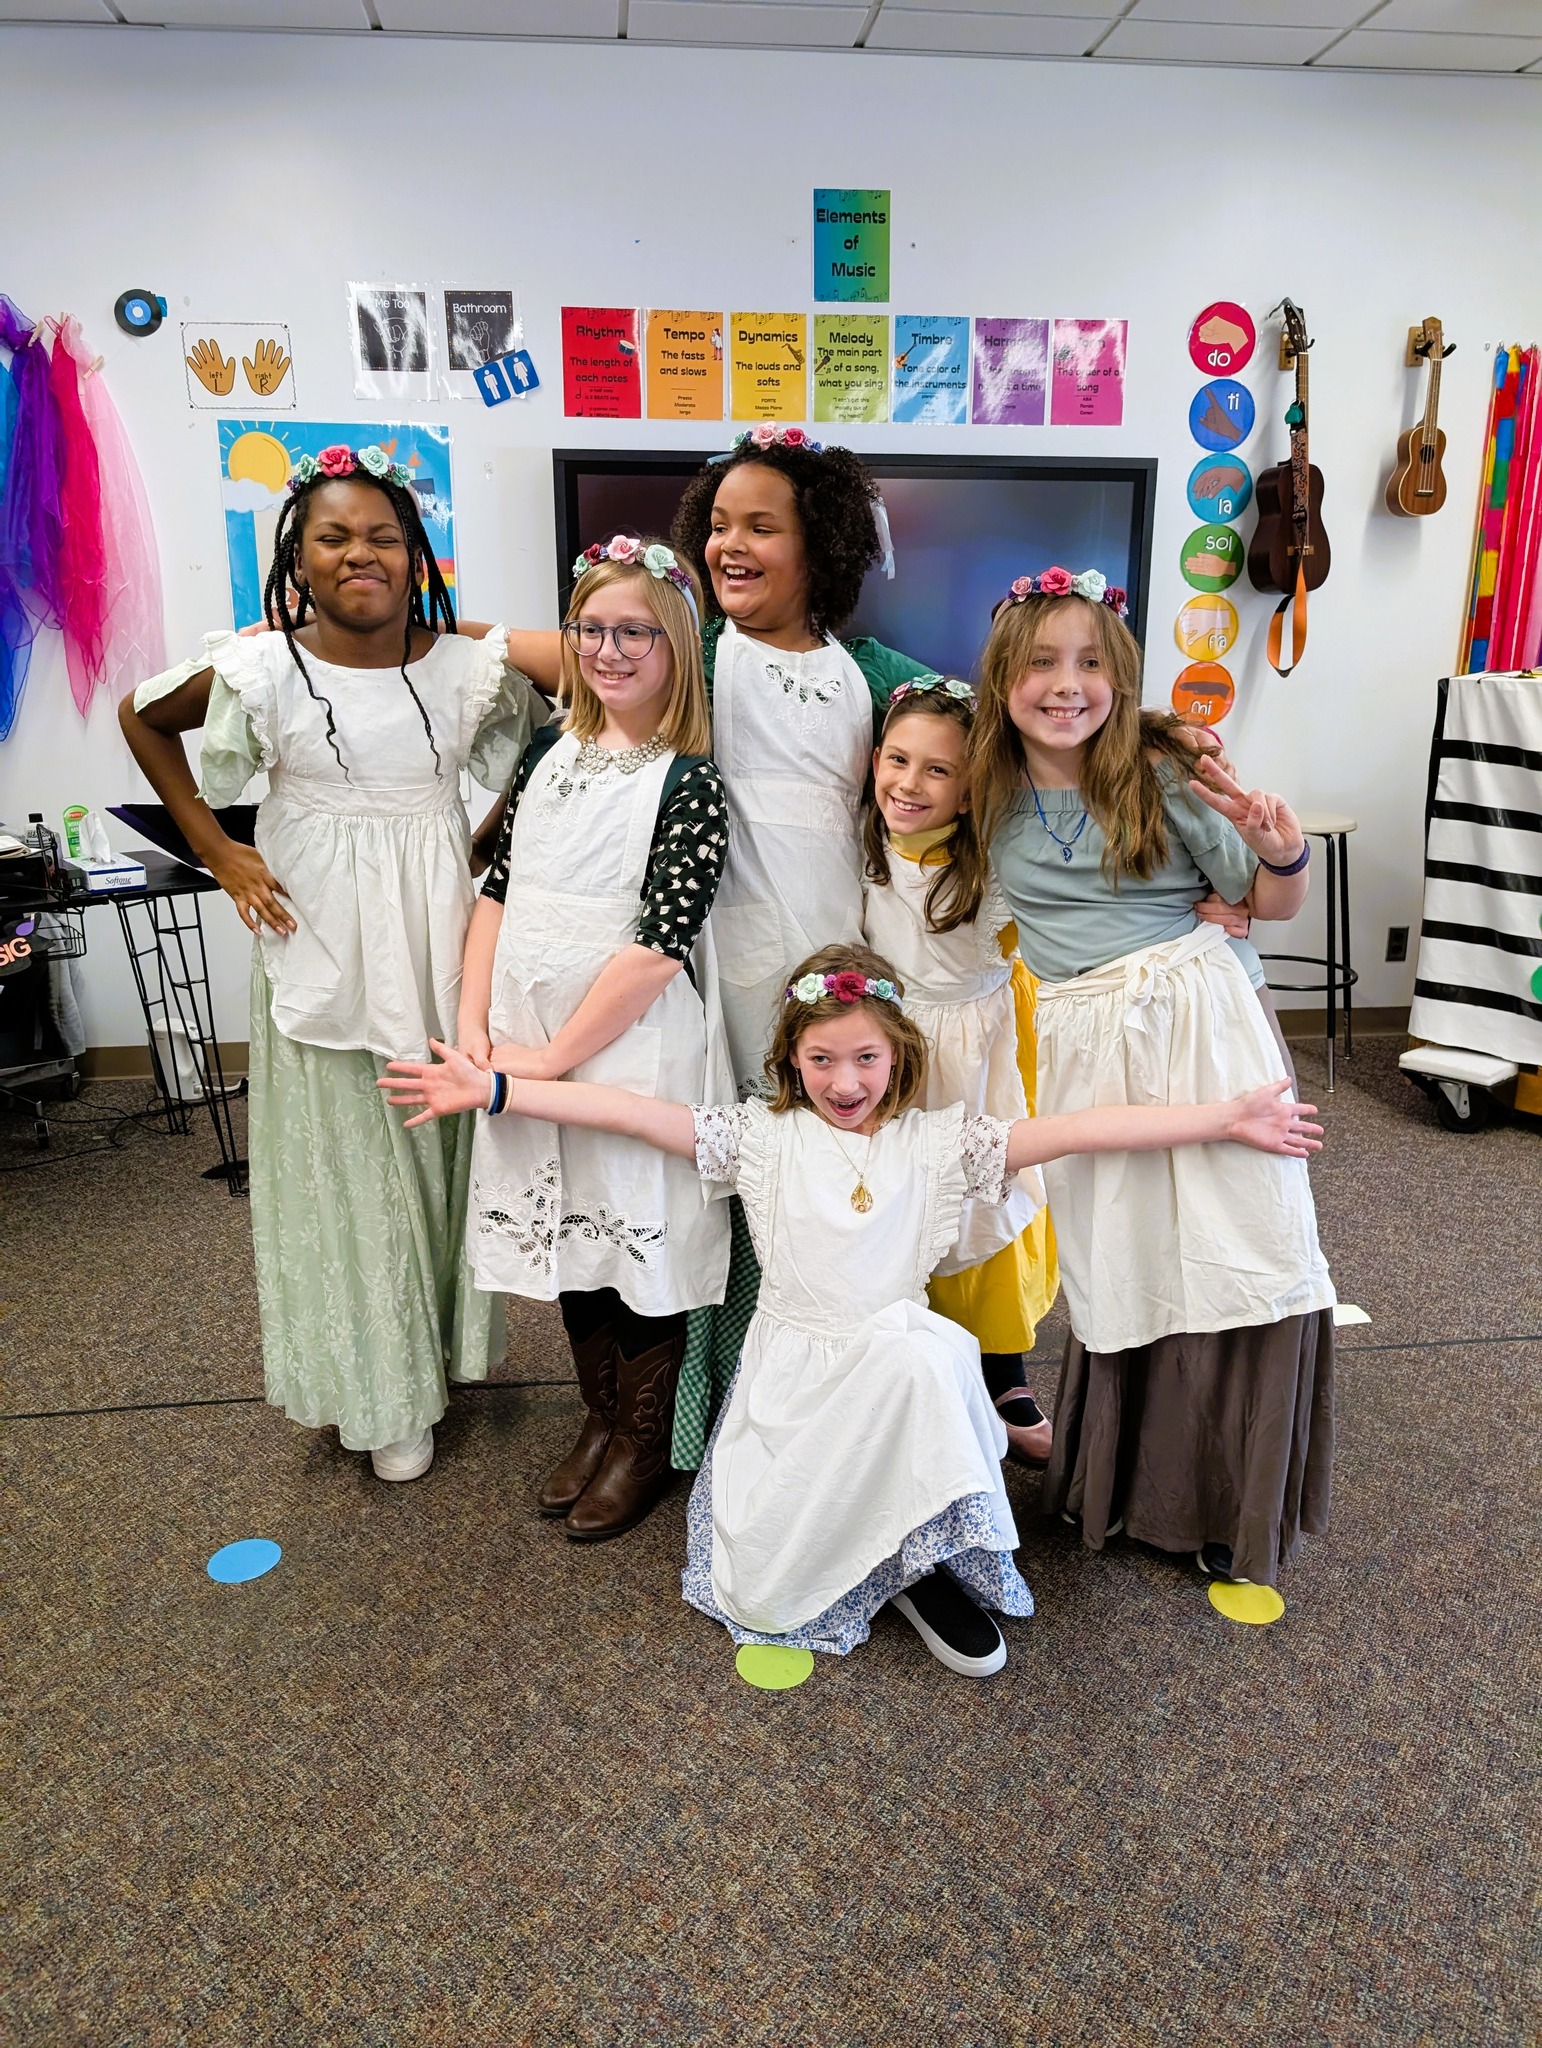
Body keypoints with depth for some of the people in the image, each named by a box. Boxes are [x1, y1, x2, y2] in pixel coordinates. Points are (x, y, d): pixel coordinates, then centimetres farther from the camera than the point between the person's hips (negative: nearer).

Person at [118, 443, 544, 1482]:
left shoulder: (467, 664, -4)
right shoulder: (261, 669, -7)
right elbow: (141, 719, 10)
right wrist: (215, 851, 2)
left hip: (436, 938, 2)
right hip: (320, 945, -1)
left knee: (438, 1141, 11)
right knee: (338, 1155, 6)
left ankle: (435, 1342, 33)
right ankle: (366, 1380, 22)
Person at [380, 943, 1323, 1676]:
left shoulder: (937, 1141, -2)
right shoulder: (763, 1135, -2)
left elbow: (1074, 1129, -9)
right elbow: (629, 1110, -7)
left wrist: (1228, 1118, -15)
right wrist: (491, 1089, -12)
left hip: (900, 1355, 0)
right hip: (794, 1366, 1)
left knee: (926, 1357, -33)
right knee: (761, 1586, -18)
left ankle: (928, 1566, -11)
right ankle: (909, 1558, 12)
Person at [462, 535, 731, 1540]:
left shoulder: (689, 781, -12)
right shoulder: (551, 749, 8)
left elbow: (660, 945, -18)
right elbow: (500, 888, 8)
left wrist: (555, 1056, -15)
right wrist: (474, 1021, -2)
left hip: (633, 1041, -6)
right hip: (529, 1039, 6)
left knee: (640, 1233, 6)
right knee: (568, 1226, 17)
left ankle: (646, 1441, 29)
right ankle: (601, 1419, 37)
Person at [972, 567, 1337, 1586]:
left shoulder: (1162, 776, -3)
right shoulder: (995, 796, 4)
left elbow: (1273, 904, 2)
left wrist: (1283, 853, -16)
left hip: (1198, 1016, -1)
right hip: (1085, 1042, 2)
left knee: (1245, 1251, -2)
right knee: (1118, 1270, 7)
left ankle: (1236, 1509, 21)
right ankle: (1129, 1485, 31)